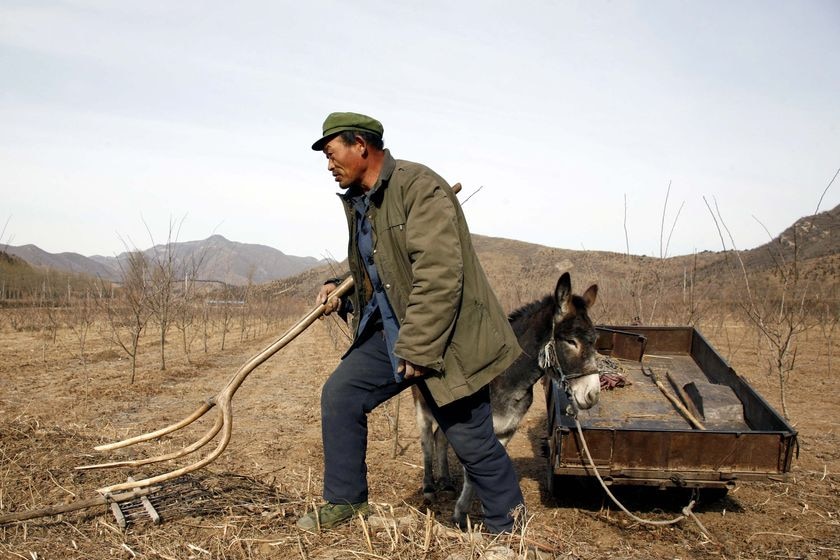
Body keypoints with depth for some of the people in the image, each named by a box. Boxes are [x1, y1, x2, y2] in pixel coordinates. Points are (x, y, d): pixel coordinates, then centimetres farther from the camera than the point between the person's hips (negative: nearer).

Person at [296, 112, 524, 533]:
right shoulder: (357, 201, 12)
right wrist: (340, 291, 5)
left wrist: (417, 349, -24)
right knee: (340, 394, 5)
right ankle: (344, 501, 22)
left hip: (443, 337, -8)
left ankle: (507, 529, 19)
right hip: (388, 331, 9)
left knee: (472, 441, -2)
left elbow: (439, 275, -25)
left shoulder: (420, 187, -17)